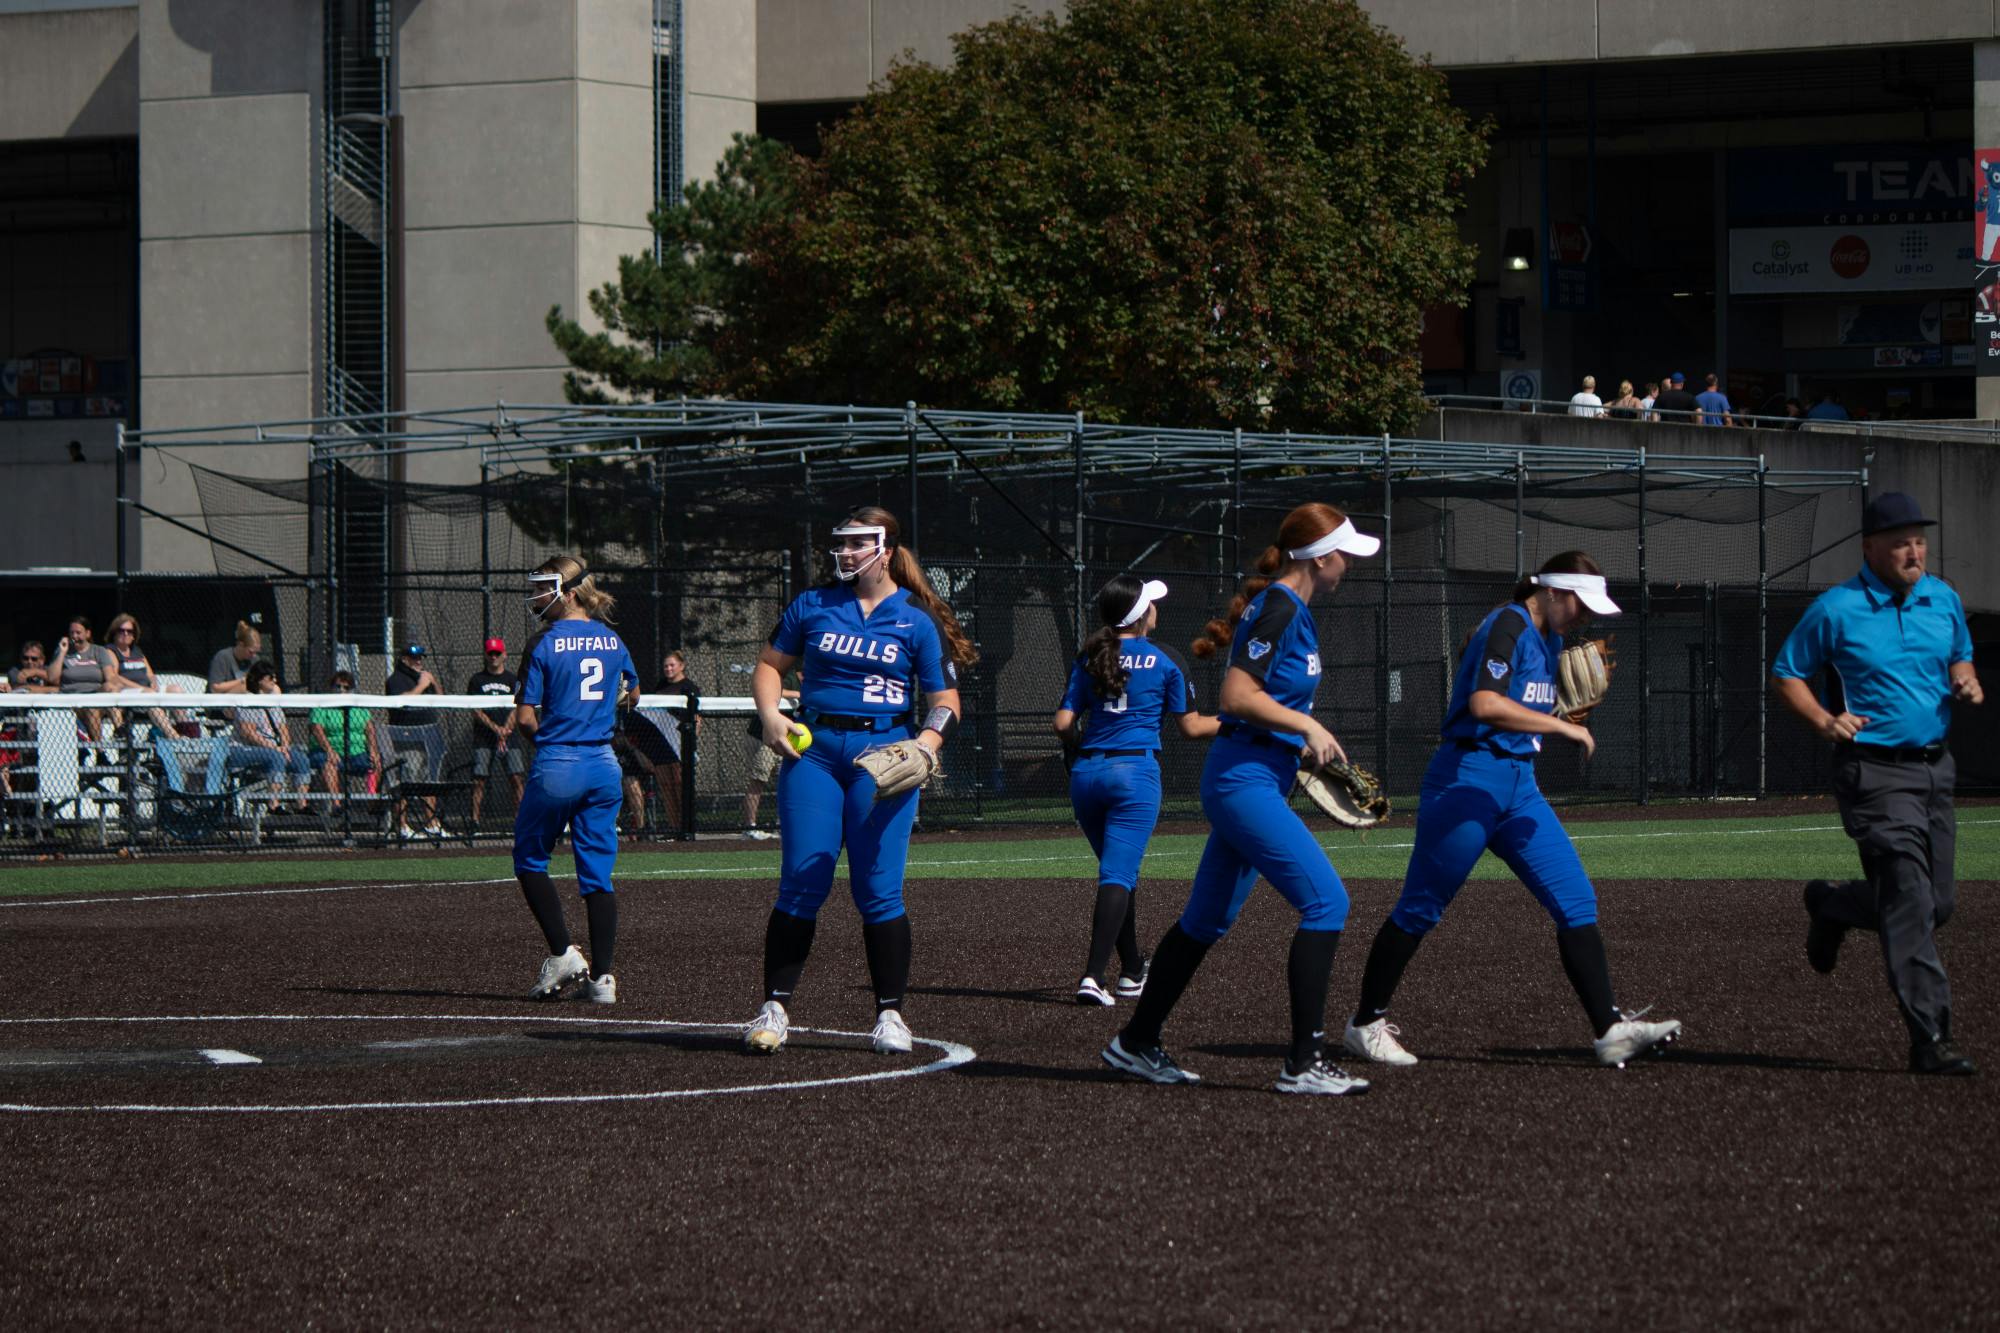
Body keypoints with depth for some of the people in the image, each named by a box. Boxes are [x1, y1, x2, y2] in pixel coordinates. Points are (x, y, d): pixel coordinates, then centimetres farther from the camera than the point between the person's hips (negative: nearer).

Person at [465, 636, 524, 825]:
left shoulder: (513, 680, 10)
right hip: (483, 737, 0)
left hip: (508, 737, 0)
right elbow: (476, 712, 1)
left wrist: (504, 733, -11)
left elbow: (515, 710, 2)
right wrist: (496, 729, -12)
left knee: (517, 778, -9)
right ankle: (475, 820, -2)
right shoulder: (476, 680, 8)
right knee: (479, 780, -4)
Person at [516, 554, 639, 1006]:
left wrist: (544, 737, 8)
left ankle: (563, 953, 1)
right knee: (598, 873, 7)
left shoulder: (545, 643, -9)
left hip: (557, 766, -5)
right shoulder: (612, 641, 7)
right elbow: (632, 694, 25)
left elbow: (525, 718, -10)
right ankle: (601, 977, 2)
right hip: (604, 765, 5)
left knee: (530, 859, 13)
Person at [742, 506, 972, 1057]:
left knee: (878, 890, -4)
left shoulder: (917, 620, 4)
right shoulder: (813, 605, 10)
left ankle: (890, 1013, 6)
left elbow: (944, 701, 3)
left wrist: (927, 743, -16)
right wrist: (770, 715, -2)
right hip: (813, 749, 2)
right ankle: (775, 1007, 1)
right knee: (801, 883, -4)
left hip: (885, 753, -2)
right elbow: (769, 664, 17)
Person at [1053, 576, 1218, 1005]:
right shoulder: (1163, 660, 1)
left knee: (1118, 871, 20)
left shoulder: (1090, 659, 10)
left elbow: (1064, 724, 3)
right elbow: (1192, 727, 7)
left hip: (1086, 774, 4)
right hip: (1135, 772, -4)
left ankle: (1132, 972, 27)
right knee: (1118, 875, -10)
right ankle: (1093, 976, -24)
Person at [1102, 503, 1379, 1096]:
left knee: (1208, 918, 17)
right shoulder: (1280, 609, -15)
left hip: (1246, 780, 11)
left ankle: (1136, 1043, 27)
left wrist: (1299, 742, 19)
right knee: (1326, 900, -15)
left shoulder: (1290, 608, 15)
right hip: (1246, 780, -11)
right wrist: (1307, 726, -16)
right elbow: (1237, 696, -20)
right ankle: (1303, 1063, -14)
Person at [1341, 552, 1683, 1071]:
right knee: (1419, 909, 2)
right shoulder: (1508, 626, -14)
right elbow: (1486, 705, -29)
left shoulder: (1549, 639, 14)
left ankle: (1609, 1031, -4)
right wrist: (1563, 727, -24)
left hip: (1518, 786, 9)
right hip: (1468, 781, -9)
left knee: (1576, 901, -1)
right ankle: (1365, 1024, 15)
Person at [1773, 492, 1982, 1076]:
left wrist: (1967, 681, 1)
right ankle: (1930, 1038, -15)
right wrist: (1824, 719, -15)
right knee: (1911, 902, -15)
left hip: (1935, 768, 6)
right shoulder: (1836, 609, -6)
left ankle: (1831, 906, 38)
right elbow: (1786, 674, 2)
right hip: (1875, 771, -6)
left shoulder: (1944, 600, 9)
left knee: (1939, 901, 11)